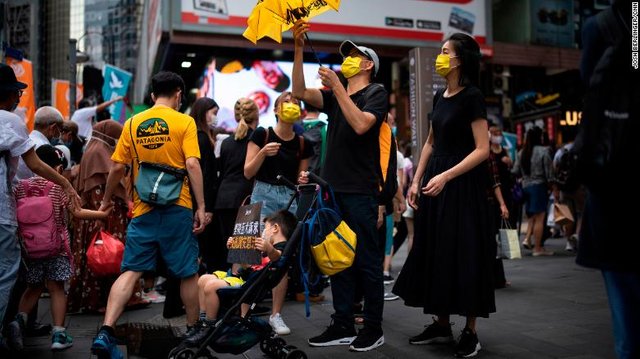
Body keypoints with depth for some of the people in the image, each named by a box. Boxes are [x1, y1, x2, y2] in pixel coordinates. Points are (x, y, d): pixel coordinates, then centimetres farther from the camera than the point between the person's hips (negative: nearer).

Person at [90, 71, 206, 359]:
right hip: (177, 207, -2)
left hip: (143, 209, 3)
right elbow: (192, 165, -11)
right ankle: (193, 331, 23)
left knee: (131, 271, 4)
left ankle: (106, 332, -7)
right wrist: (201, 207, -8)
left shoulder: (133, 123, 7)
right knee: (188, 273, 10)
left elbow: (117, 168, 7)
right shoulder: (184, 122, -2)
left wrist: (106, 201, 20)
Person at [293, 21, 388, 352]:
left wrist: (337, 87, -15)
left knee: (366, 261, 0)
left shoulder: (376, 93, -1)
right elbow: (300, 92, 3)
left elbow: (360, 124, -18)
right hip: (333, 189, 7)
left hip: (360, 191, -6)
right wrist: (298, 49, -1)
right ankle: (342, 326, 17)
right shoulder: (335, 96, 16)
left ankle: (373, 329, 10)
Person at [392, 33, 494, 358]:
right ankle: (441, 324, 22)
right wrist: (416, 181, 10)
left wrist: (446, 176, -24)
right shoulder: (440, 96, 11)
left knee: (464, 252, -2)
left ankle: (470, 331, 10)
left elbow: (483, 150, -16)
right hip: (435, 179, 8)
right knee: (436, 250, 10)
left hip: (462, 183, -8)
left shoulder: (472, 97, -11)